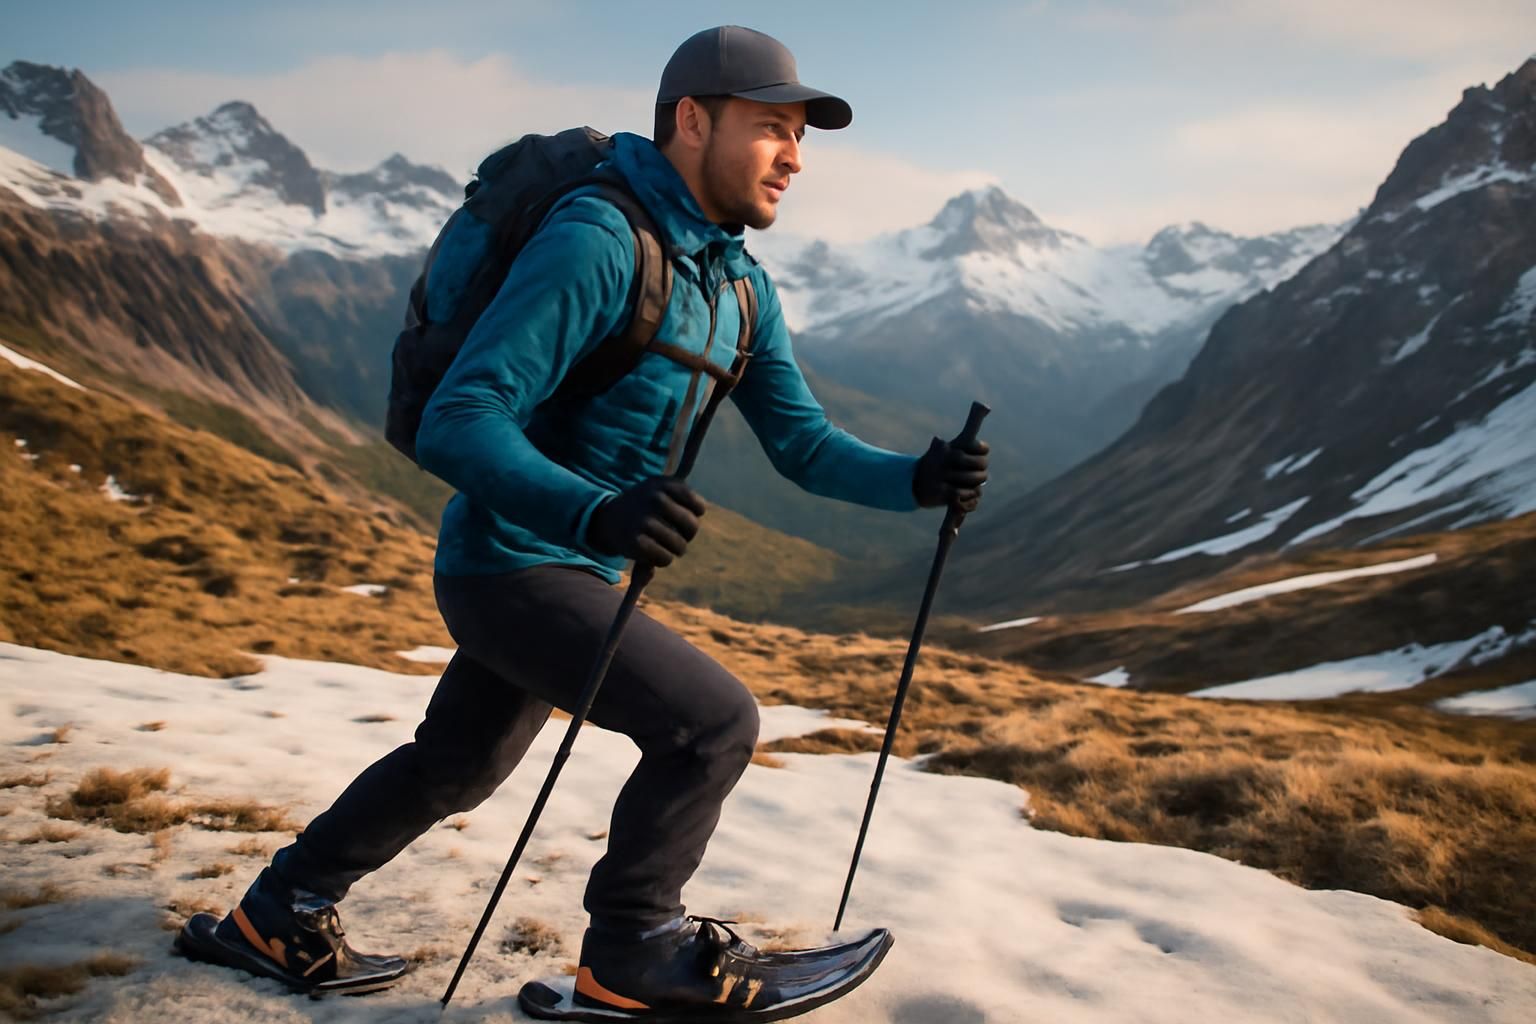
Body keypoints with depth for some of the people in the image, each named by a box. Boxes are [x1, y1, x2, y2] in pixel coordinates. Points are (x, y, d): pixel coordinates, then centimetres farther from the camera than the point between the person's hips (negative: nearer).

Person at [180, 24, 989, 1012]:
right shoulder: (595, 242, -23)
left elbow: (804, 444, 5)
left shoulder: (739, 284, 5)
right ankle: (632, 950, 6)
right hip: (513, 567, -10)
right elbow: (456, 423, -30)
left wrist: (916, 478, -13)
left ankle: (281, 912, 42)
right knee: (713, 718, -15)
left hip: (576, 566, 10)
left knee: (457, 765, 23)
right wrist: (596, 513, -45)